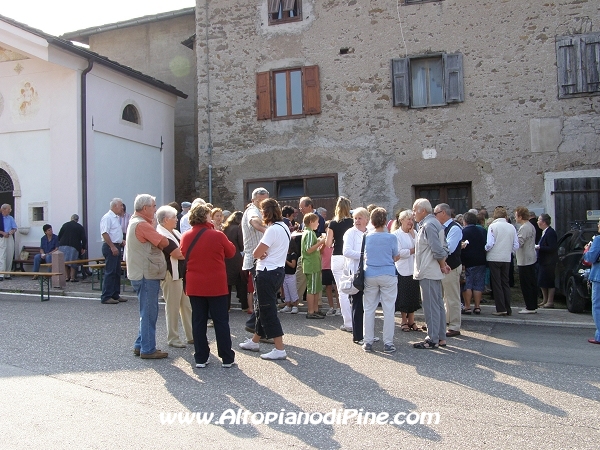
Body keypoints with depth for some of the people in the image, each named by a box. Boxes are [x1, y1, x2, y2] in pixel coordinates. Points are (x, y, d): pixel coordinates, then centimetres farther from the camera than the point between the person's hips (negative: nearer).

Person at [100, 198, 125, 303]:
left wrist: (121, 241, 14)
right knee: (110, 272, -9)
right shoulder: (107, 217, -13)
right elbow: (104, 233, -21)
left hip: (116, 247, 10)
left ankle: (115, 295, 19)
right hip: (110, 247, -10)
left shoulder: (116, 218, 17)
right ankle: (106, 297, -5)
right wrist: (112, 247, -23)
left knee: (117, 272, 12)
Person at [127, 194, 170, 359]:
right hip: (147, 275, -11)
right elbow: (164, 242, -18)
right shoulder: (142, 224, -18)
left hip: (141, 274, 11)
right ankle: (148, 350, 6)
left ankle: (140, 345, 26)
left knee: (147, 312, 18)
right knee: (149, 313, -2)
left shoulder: (134, 222, 16)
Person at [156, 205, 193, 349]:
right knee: (173, 308, 3)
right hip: (171, 275, -9)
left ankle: (191, 335, 24)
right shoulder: (161, 236, -17)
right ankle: (173, 338, 15)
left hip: (183, 274, 9)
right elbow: (179, 254, -20)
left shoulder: (175, 233, 13)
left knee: (187, 306, 14)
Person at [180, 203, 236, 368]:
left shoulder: (186, 237, -2)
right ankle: (227, 358, 12)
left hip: (194, 286, 3)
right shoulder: (218, 235, -13)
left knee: (198, 321, 10)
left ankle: (201, 358, 15)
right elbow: (231, 252, 3)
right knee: (221, 321, 5)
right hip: (216, 285, -3)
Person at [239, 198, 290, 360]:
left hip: (268, 273, -10)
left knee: (268, 310, -3)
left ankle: (279, 349, 1)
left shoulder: (273, 229, -20)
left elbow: (256, 253, -19)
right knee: (263, 307, 20)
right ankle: (255, 341, 35)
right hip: (278, 270, 10)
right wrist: (263, 253, -8)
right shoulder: (283, 226, 10)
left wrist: (258, 253, 2)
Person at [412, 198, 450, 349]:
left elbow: (438, 250, -23)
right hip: (434, 273, 11)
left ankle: (432, 340, 3)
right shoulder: (434, 223, 16)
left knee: (431, 307, -4)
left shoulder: (428, 225, -17)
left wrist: (442, 265, -8)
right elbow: (444, 248, 17)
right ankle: (441, 338, 21)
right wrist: (443, 264, 9)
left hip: (428, 273, -11)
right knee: (438, 305, 14)